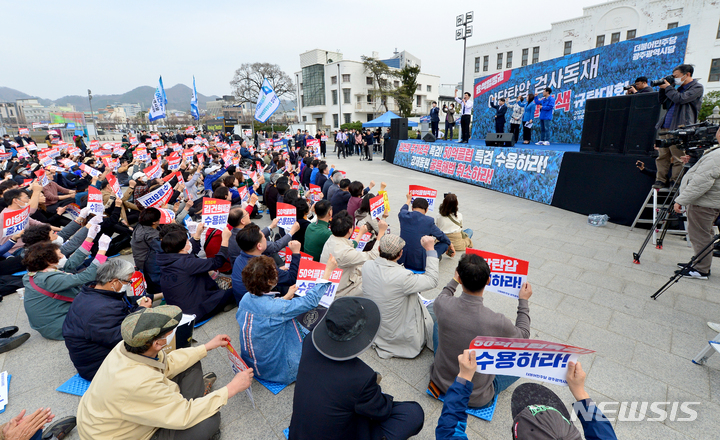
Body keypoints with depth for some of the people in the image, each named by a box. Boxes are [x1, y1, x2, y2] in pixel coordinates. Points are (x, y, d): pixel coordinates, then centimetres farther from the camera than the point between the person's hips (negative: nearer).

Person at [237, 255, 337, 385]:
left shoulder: (245, 298, -12)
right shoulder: (277, 308, -35)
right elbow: (310, 300, -27)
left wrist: (286, 297, 13)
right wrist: (328, 270, -22)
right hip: (276, 371, -7)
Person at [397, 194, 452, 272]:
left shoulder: (403, 215, -5)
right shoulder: (429, 221, -11)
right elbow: (441, 236, 9)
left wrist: (409, 200, 44)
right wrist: (450, 245, 31)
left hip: (401, 260, 4)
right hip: (419, 264, -4)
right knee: (444, 243, 12)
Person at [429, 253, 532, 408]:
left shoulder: (442, 305, -25)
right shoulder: (498, 323, -31)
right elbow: (523, 336, -5)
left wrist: (454, 280, 18)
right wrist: (523, 301, 7)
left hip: (440, 381, 2)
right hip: (477, 399, -2)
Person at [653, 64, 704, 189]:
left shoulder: (697, 87, 1)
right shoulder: (680, 88, 23)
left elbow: (680, 99, -14)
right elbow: (663, 102, 26)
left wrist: (668, 88, -2)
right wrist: (662, 88, 15)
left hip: (678, 129, -7)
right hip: (665, 127, 7)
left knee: (679, 157, -4)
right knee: (662, 156, 5)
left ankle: (675, 182, -1)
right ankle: (660, 180, 8)